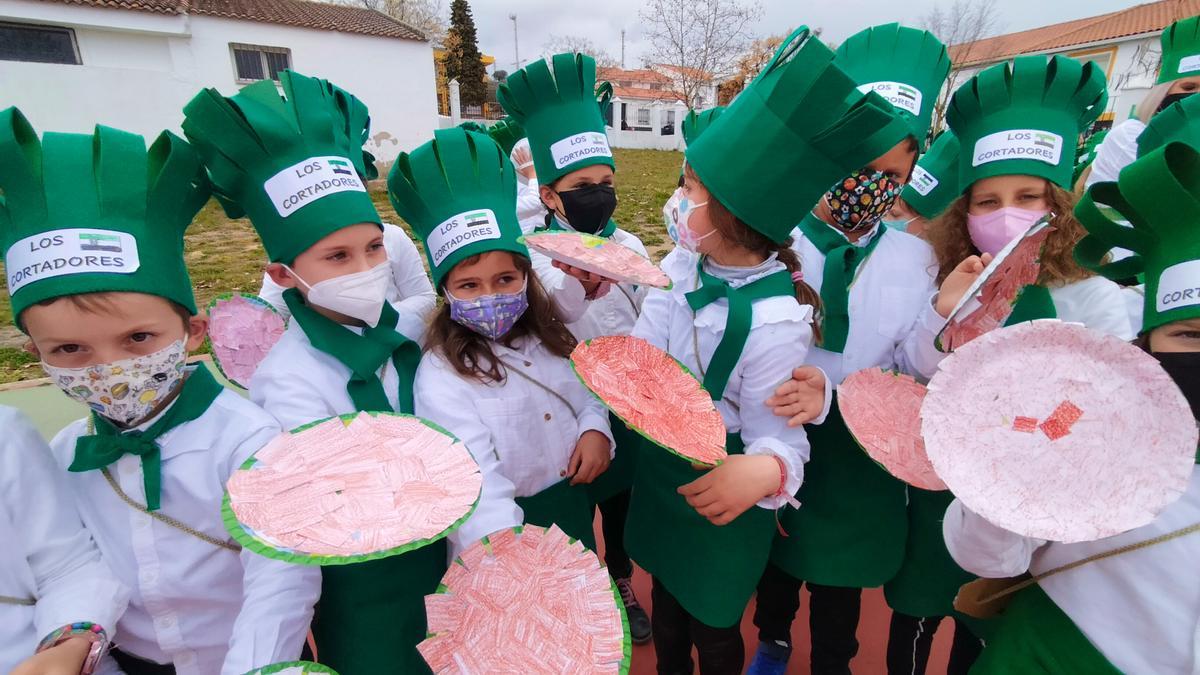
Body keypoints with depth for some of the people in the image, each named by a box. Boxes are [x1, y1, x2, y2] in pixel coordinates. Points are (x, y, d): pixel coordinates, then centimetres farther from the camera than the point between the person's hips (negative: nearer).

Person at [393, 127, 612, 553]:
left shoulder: (549, 337, -5)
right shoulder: (441, 376, -23)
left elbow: (588, 393, 6)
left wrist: (594, 428, -14)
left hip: (577, 504, 6)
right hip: (511, 521, -5)